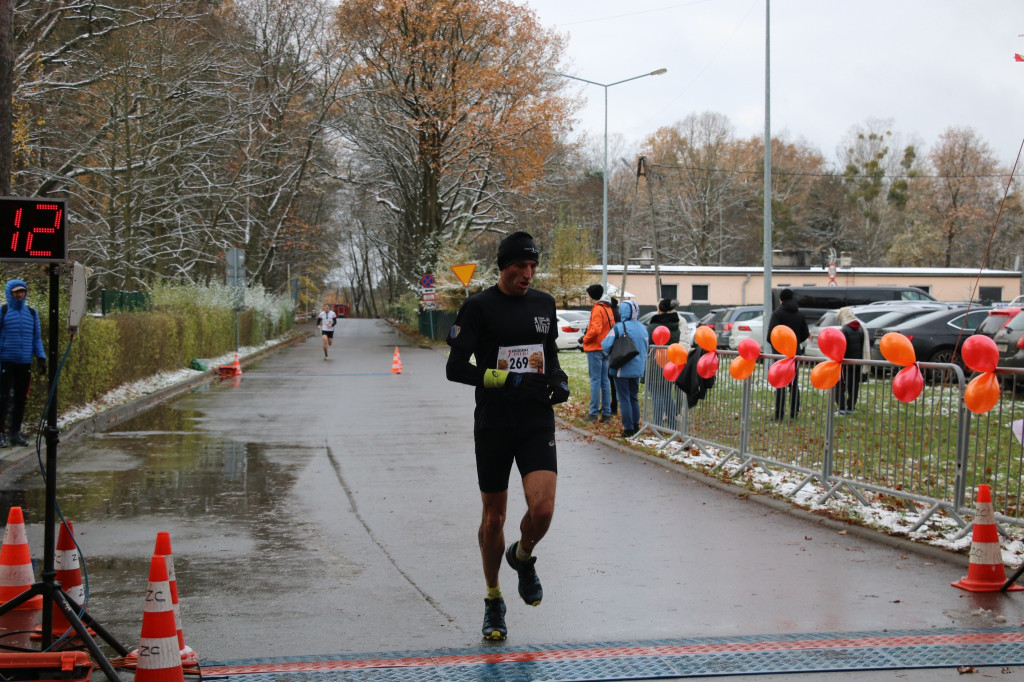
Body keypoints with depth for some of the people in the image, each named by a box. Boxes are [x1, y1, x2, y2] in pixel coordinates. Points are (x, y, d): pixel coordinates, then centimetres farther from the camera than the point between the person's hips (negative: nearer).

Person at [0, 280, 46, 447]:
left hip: (25, 363, 4)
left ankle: (16, 433, 14)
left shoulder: (32, 313, 13)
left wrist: (41, 358, 7)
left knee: (21, 399, 5)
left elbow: (37, 338, 18)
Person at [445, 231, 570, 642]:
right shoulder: (479, 307, -7)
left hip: (537, 423, 3)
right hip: (493, 425, -3)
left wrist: (559, 380, 2)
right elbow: (455, 368, -12)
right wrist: (513, 380, -20)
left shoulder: (544, 304, 9)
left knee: (542, 509, -14)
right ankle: (493, 601, 25)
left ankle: (523, 557, 21)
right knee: (494, 515, 6)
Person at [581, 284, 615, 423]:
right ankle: (606, 412, 12)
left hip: (595, 349, -9)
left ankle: (594, 413, -4)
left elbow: (595, 329, -24)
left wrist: (585, 339, -9)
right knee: (605, 381, 10)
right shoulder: (608, 309, 13)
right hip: (606, 349, 9)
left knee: (595, 380, -6)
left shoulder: (597, 309, -15)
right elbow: (612, 328, 18)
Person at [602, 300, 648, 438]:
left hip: (622, 369, -6)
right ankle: (636, 425, 21)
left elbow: (606, 345, -17)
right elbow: (646, 349, 13)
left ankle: (628, 428, 0)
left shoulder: (618, 328, -16)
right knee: (634, 398, 17)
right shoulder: (642, 328, 4)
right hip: (637, 369, 6)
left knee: (624, 399, 1)